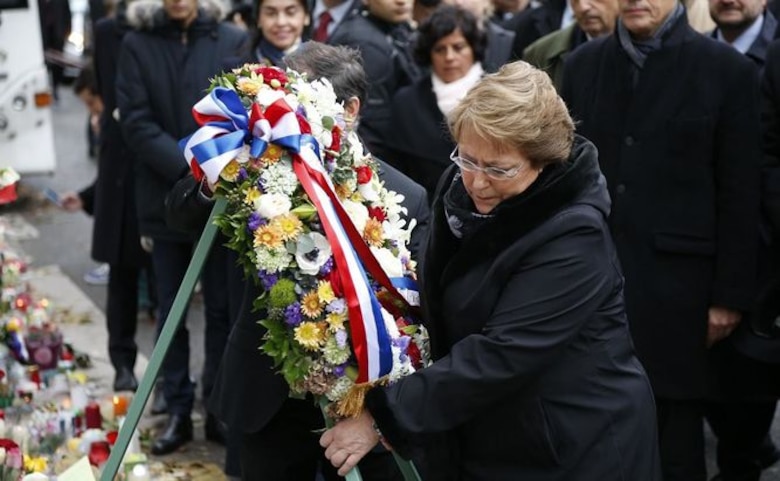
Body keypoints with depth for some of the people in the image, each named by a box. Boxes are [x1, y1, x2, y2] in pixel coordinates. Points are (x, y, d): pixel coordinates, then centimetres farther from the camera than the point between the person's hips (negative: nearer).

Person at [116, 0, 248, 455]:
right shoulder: (137, 44, 0)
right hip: (166, 199, 1)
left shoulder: (233, 40, 1)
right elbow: (136, 122, -6)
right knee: (171, 311, 8)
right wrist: (189, 169, -16)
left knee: (221, 310, 6)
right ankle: (178, 409, 18)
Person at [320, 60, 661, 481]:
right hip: (477, 438, 6)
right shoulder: (461, 188, -4)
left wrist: (386, 417, -29)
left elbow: (501, 355, -30)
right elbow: (436, 304, 9)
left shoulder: (573, 238, -25)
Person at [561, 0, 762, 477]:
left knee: (675, 430, 5)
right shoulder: (583, 64, 9)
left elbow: (740, 196, -3)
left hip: (676, 282, -3)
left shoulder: (727, 70, -2)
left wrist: (731, 295, -5)